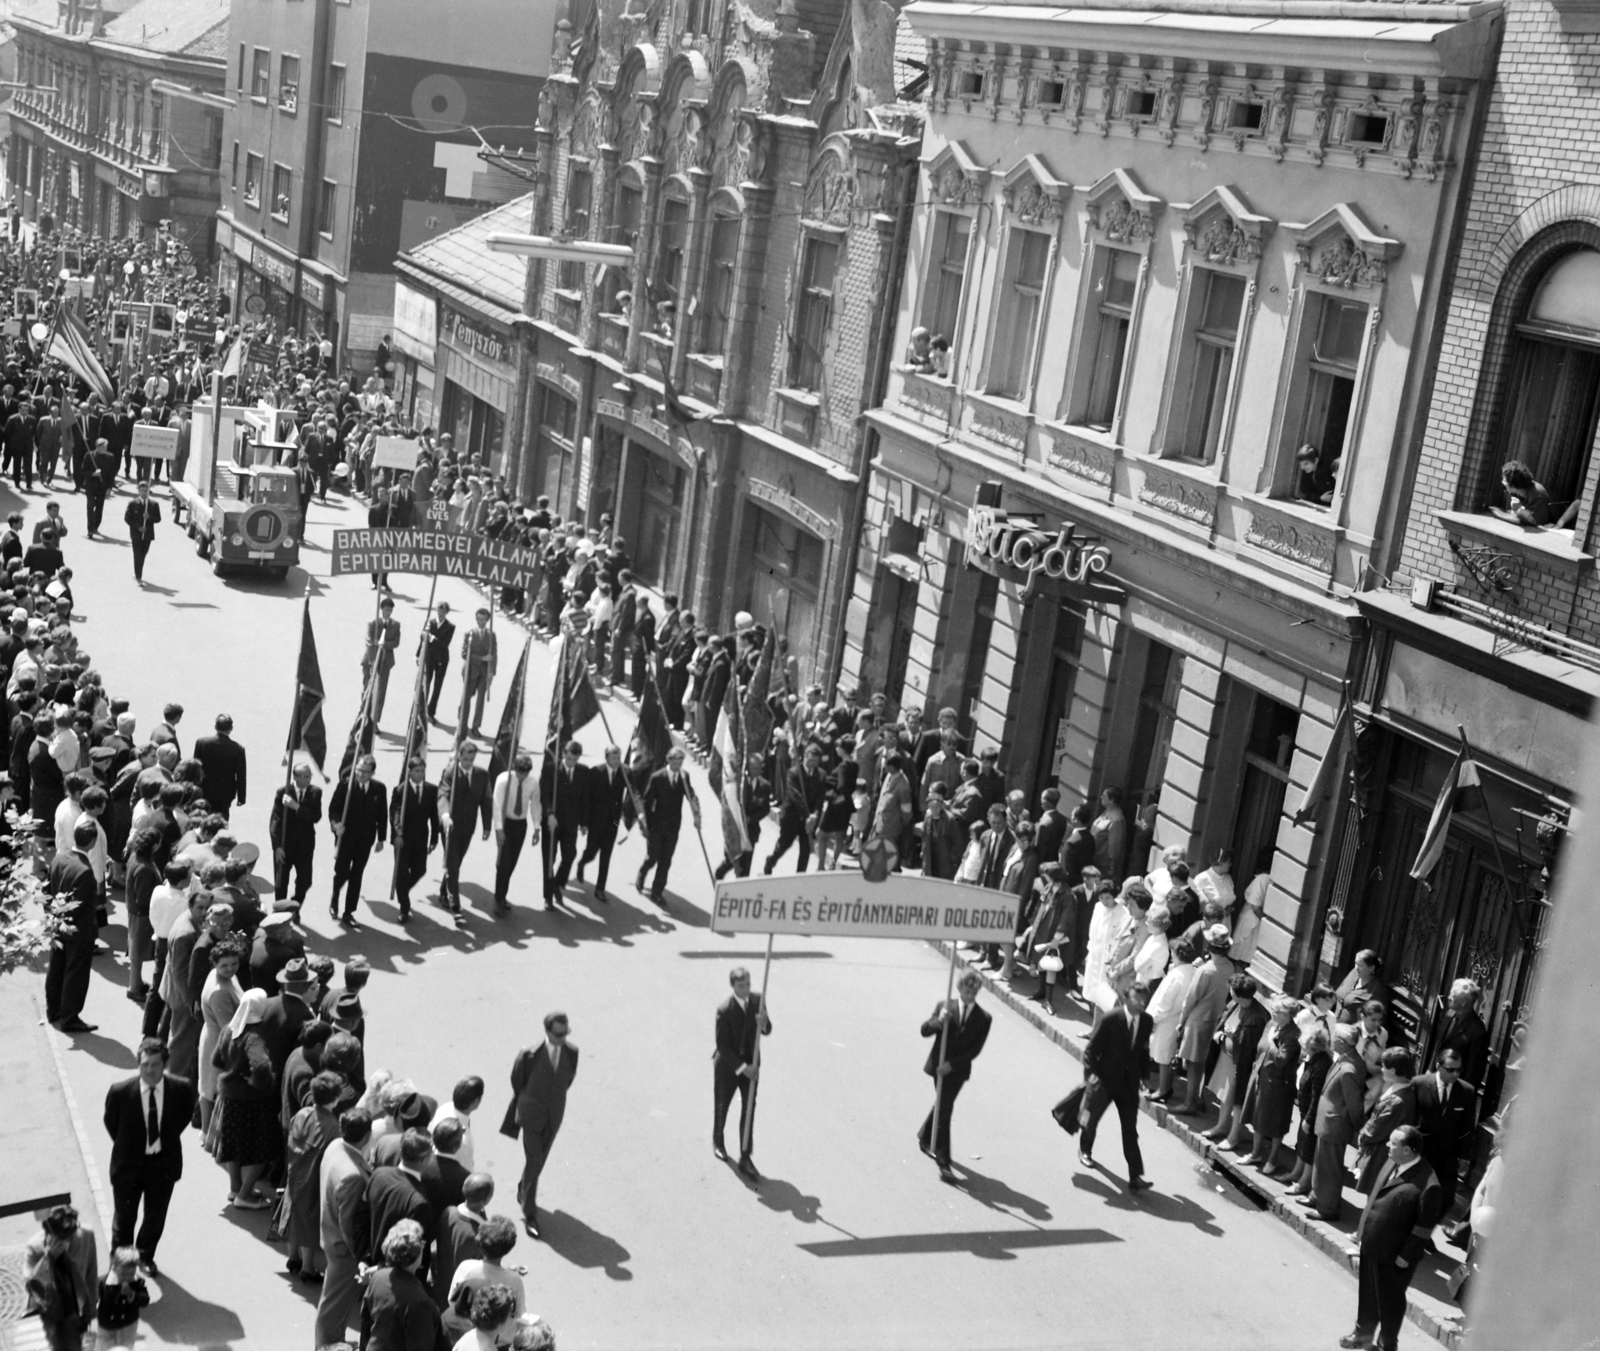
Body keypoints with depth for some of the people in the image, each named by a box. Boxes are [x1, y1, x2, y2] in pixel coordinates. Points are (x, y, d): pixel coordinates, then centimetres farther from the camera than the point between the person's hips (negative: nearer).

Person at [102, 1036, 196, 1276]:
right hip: (129, 1162, -1)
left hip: (163, 1162, 2)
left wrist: (167, 1139, 4)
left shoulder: (182, 1089, -18)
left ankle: (146, 1255, 44)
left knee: (156, 1214, 18)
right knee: (124, 1216, 15)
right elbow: (110, 1122, -2)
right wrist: (125, 1147, 3)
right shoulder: (119, 1092, -22)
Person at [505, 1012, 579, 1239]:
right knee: (534, 1162, -3)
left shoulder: (572, 1052, -15)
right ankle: (530, 1213, 10)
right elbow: (516, 1081, -5)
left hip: (554, 1115, 4)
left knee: (539, 1160, 19)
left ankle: (524, 1191, 46)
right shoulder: (529, 1054, -25)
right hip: (532, 1115, -4)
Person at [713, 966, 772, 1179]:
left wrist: (764, 1022, -27)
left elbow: (767, 1032, -3)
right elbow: (723, 1045, -22)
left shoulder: (757, 1001, -9)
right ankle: (718, 1142, 44)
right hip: (727, 1066, -3)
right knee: (721, 1107, 17)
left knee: (749, 1111, 0)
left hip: (750, 1065, 3)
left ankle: (745, 1158, 6)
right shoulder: (724, 1010, -24)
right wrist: (741, 1067, -27)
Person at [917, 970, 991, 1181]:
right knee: (944, 1109, -4)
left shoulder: (983, 1018, -5)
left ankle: (925, 1139, 43)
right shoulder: (944, 1006, -3)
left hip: (958, 1069, 2)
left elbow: (975, 1049, -9)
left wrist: (952, 1064, -18)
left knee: (943, 1105, 16)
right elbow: (925, 1031, -4)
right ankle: (943, 1161, -3)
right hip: (939, 1065, -2)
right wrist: (938, 1021, -25)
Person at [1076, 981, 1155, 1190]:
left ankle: (1136, 1176, -4)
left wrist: (1144, 1075, 5)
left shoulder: (1147, 1021, -6)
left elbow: (1144, 1050, 7)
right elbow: (1091, 1049, -14)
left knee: (1130, 1130, -1)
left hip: (1130, 1082, 2)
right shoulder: (1110, 1020, -19)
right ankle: (1085, 1151, 48)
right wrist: (1090, 1072, -22)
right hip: (1105, 1079, -2)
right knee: (1091, 1118, 19)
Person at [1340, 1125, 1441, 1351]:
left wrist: (1407, 1255, -16)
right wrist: (1361, 1230, 14)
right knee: (1367, 1291, 23)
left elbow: (1425, 1224, -20)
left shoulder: (1426, 1182, -26)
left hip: (1394, 1254, -7)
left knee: (1390, 1299, 12)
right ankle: (1363, 1332, 44)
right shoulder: (1391, 1165, 0)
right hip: (1371, 1244, 7)